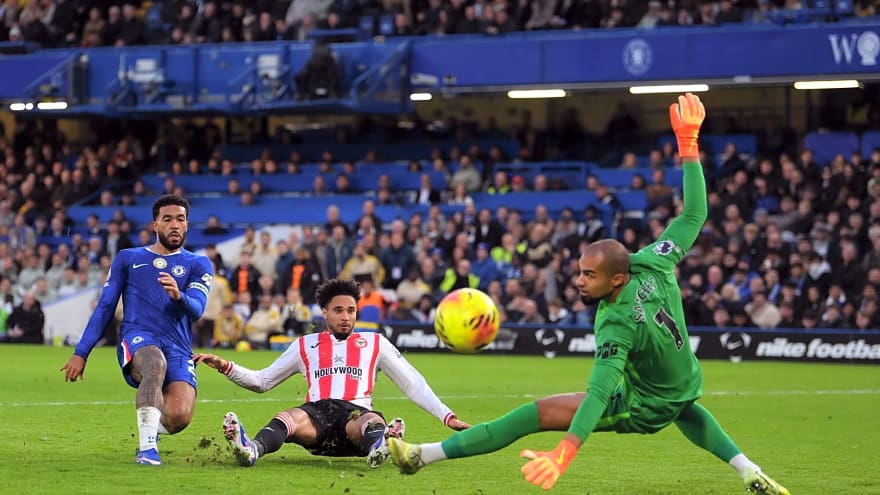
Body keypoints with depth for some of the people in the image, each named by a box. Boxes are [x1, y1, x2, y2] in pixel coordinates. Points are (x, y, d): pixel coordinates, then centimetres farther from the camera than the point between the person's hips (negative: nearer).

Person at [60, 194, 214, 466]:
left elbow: (195, 311, 0)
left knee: (179, 416, -24)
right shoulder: (128, 259, 19)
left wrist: (178, 296, -24)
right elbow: (104, 308, 19)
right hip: (137, 338, -1)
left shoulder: (198, 265, 17)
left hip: (178, 348, 1)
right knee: (156, 363, -40)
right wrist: (80, 353, 11)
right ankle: (146, 447, -39)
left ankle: (151, 430, 13)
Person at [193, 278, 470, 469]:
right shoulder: (305, 345, 25)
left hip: (357, 413, 0)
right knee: (289, 418, -37)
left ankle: (381, 446, -77)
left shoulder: (375, 343, 23)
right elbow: (262, 381, 29)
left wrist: (447, 416, 12)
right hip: (317, 414, 0)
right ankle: (252, 449, -69)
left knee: (371, 423, -40)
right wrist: (227, 368, 12)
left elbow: (413, 384, 22)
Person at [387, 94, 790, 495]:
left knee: (539, 413, -12)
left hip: (645, 408, -8)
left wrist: (565, 452, -56)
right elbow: (694, 214, -11)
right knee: (682, 404, 46)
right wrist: (688, 141, -10)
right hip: (686, 385, 8)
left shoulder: (617, 326, -34)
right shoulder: (650, 265, -18)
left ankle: (422, 456, -14)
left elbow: (599, 392, -45)